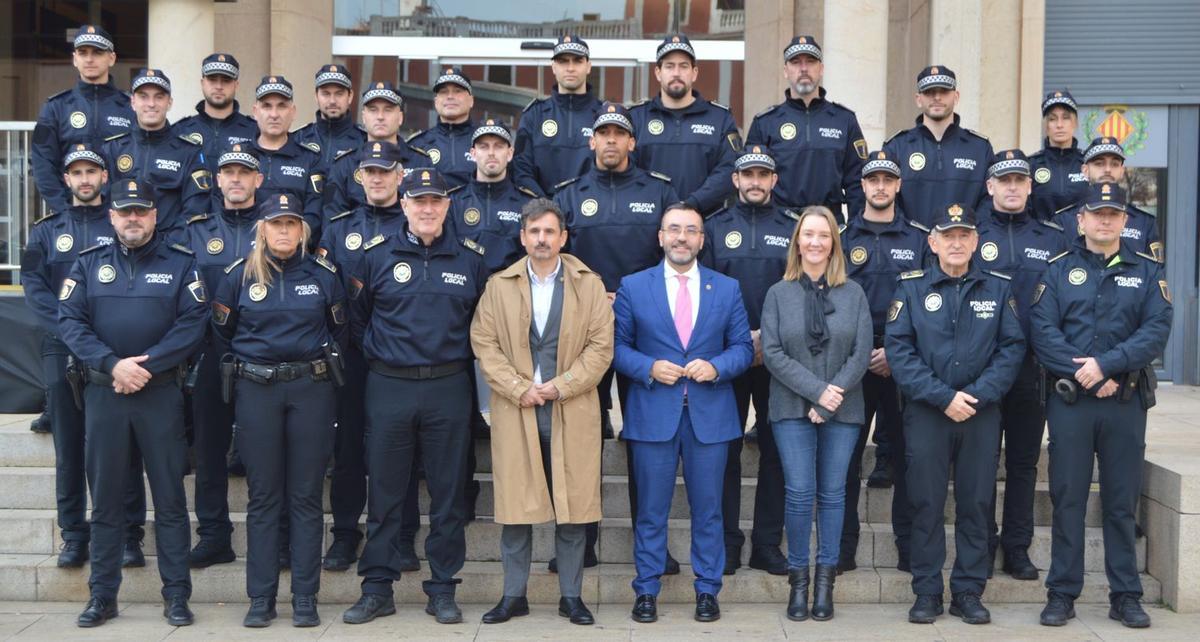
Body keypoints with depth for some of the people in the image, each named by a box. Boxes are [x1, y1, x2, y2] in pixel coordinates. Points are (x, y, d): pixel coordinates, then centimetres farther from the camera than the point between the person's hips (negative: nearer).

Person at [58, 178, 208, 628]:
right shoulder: (89, 263, 8)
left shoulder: (180, 263, 3)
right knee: (105, 498, 8)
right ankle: (102, 594, 18)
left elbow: (193, 323, -7)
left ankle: (176, 595, 11)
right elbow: (69, 321, -1)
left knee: (170, 498, 3)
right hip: (103, 393, 2)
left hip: (161, 392, -2)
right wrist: (112, 364, -15)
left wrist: (146, 365, -15)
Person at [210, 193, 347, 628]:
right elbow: (222, 333, 14)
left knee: (306, 496, 3)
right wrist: (246, 366, 13)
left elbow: (339, 331, 15)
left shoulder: (323, 275, 4)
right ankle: (260, 599, 11)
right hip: (256, 391, 0)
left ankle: (305, 599, 9)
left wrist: (322, 365, 10)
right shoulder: (240, 275, 4)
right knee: (263, 497, 4)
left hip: (311, 389, 0)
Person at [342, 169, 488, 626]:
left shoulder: (470, 261, 5)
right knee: (384, 492, 6)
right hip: (389, 387, 0)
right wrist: (377, 352, 6)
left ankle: (442, 589, 17)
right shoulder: (377, 258, 5)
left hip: (448, 388, 0)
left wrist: (464, 355, 3)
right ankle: (377, 588, 16)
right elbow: (356, 318, 12)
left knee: (448, 493, 5)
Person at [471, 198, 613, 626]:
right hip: (515, 412, 1)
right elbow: (484, 344, 2)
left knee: (573, 509, 3)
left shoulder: (589, 285, 6)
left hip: (572, 412, 0)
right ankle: (514, 595, 15)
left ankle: (571, 596, 15)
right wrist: (520, 389, -9)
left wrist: (560, 386, -10)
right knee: (515, 509, 3)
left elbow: (600, 346, 0)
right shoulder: (499, 286, 9)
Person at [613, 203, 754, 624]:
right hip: (653, 413, -1)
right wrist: (649, 368, -14)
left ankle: (707, 590, 20)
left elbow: (743, 347, 7)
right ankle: (647, 590, 17)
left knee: (707, 509, 8)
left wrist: (716, 366, -12)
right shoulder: (633, 286, 4)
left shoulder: (727, 288, 8)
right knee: (651, 510, 6)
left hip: (710, 414, 1)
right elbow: (617, 346, 3)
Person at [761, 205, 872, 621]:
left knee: (832, 493, 5)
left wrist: (832, 398, -11)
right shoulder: (778, 293, 4)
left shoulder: (853, 294, 5)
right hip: (793, 409, -1)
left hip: (843, 411, 1)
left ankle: (825, 580, 13)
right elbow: (772, 353, -4)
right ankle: (798, 578, 8)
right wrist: (817, 391, -14)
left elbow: (861, 354, -1)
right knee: (800, 493, -5)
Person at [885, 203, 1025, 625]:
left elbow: (1012, 348, 0)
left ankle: (969, 592, 17)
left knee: (976, 503, 6)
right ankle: (927, 593, 12)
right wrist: (944, 398, -14)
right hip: (926, 412, -1)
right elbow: (898, 349, -6)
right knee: (926, 504, 2)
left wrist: (977, 396, -12)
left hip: (982, 414, 2)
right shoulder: (911, 287, 2)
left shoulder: (998, 288, 7)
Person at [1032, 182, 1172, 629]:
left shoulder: (1147, 271, 8)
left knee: (1122, 502, 7)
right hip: (1069, 402, -1)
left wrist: (1107, 364, -18)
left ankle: (1125, 596, 17)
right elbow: (1043, 331, -5)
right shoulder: (1058, 270, 6)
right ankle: (1062, 594, 11)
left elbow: (1156, 331, -5)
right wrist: (1087, 374, -15)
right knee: (1067, 499, 3)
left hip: (1127, 402, 1)